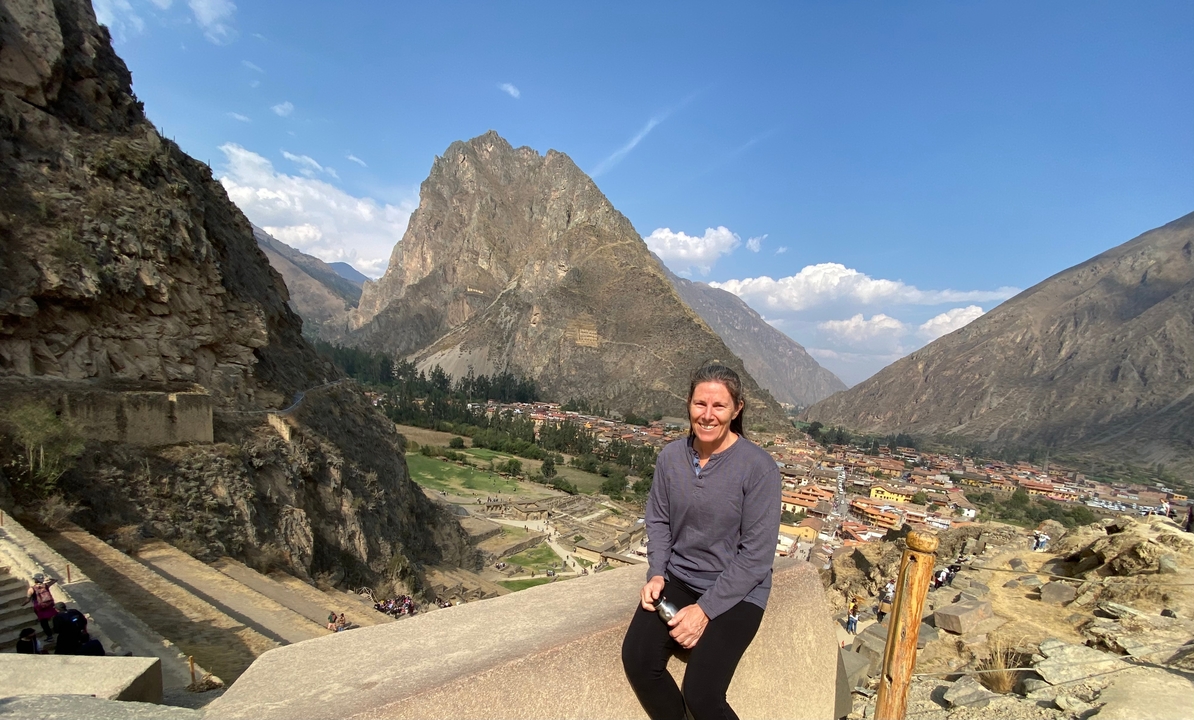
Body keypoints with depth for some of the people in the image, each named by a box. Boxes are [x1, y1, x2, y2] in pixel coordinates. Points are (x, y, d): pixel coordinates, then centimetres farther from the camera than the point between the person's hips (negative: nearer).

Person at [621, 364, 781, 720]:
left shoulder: (759, 467, -18)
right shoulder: (671, 456, -4)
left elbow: (756, 554, -16)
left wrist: (706, 608, -17)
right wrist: (657, 574, -8)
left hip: (736, 592, -4)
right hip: (678, 579, 4)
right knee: (637, 660, -16)